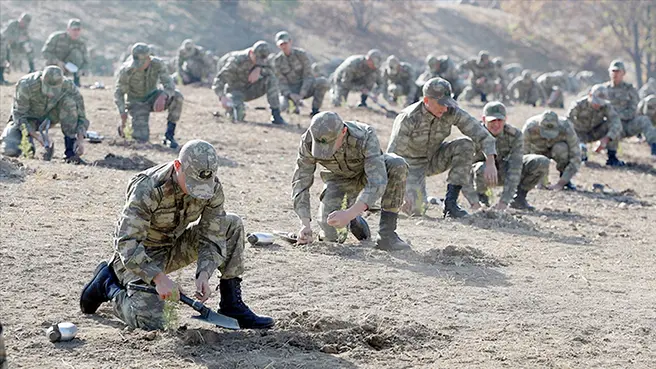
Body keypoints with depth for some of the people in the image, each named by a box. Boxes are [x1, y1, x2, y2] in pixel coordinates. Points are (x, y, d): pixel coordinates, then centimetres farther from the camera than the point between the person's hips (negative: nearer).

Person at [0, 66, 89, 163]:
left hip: (49, 117, 2)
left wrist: (80, 140, -37)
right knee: (9, 150, -27)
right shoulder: (26, 85, -34)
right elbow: (19, 115, -24)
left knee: (69, 101, -29)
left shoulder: (69, 86, -28)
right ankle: (28, 140, 9)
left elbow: (80, 115, -21)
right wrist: (35, 135, -37)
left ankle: (70, 151, -23)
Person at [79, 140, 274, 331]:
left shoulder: (213, 188, -15)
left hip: (175, 246, 6)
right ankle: (108, 282, 6)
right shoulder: (148, 188, -32)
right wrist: (158, 277, -42)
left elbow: (212, 237, -10)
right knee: (149, 323, -23)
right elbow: (126, 243, -33)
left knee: (233, 225, -9)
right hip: (141, 254, -6)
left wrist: (204, 275, -28)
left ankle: (231, 305, -4)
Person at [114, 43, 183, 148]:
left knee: (177, 97, -29)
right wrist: (123, 113, -27)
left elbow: (169, 84, -28)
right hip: (137, 103, -2)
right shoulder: (126, 70, -26)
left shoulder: (158, 64, -22)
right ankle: (123, 125, 18)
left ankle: (169, 136, -16)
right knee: (142, 139, -19)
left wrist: (163, 96, -51)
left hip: (153, 97, 2)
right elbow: (119, 92, -14)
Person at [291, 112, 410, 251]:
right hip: (339, 177, 2)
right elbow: (301, 182, -25)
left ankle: (387, 234, -26)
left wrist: (349, 214, -56)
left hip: (367, 171, -1)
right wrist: (305, 224, -37)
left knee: (397, 165, -36)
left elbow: (377, 183, -46)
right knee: (329, 229, -23)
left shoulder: (366, 137, -40)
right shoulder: (308, 141, -31)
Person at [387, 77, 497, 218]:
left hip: (434, 158, 4)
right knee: (416, 210, -25)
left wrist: (490, 163, -33)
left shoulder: (452, 112, -20)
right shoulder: (408, 118, -29)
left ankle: (451, 202, -18)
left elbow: (482, 134, -18)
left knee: (465, 145, -23)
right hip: (411, 163, -4)